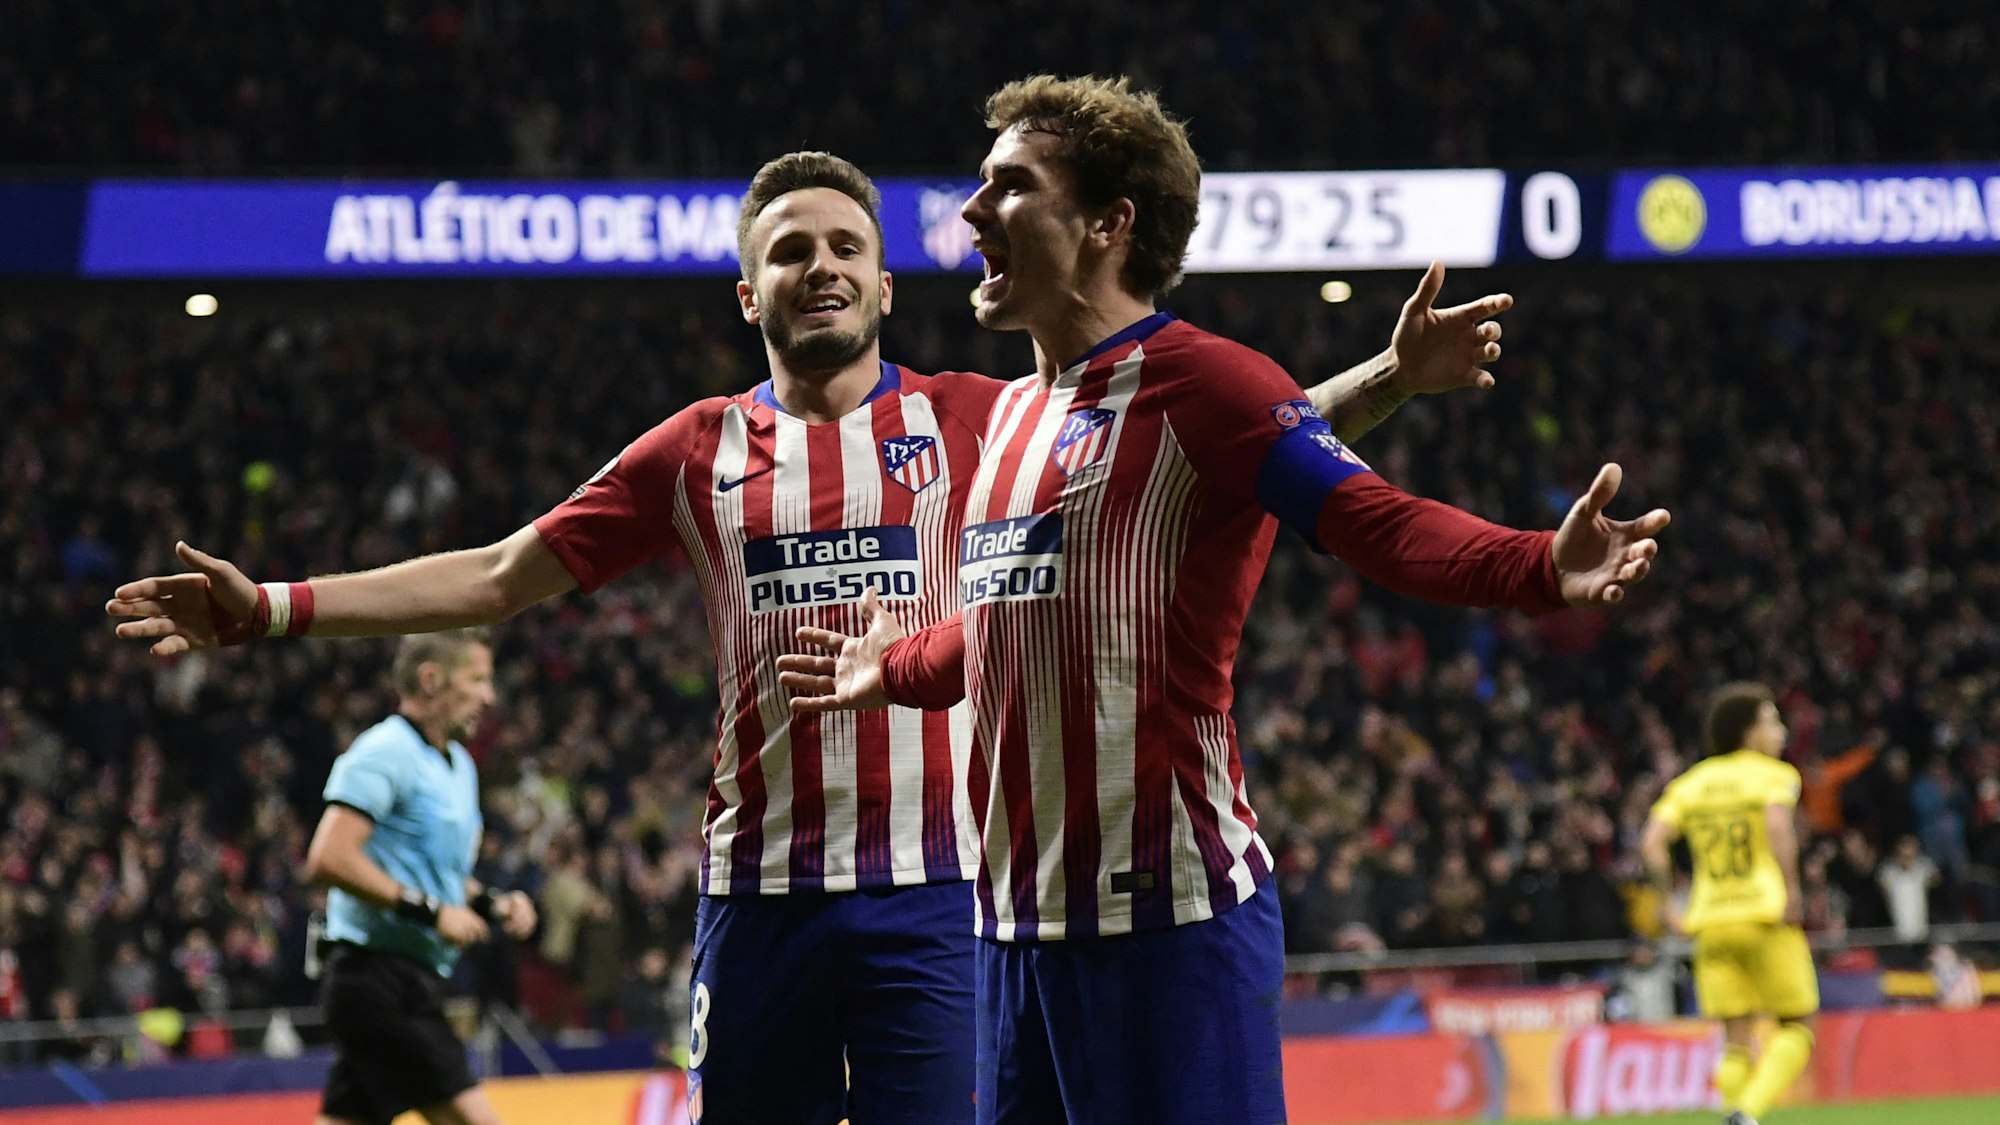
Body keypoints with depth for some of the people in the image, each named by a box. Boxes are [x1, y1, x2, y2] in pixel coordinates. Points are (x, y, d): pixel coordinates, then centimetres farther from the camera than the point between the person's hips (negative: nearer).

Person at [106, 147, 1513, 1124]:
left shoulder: (972, 423, 5)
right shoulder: (699, 452, 10)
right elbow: (502, 575, 12)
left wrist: (1383, 381, -10)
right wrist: (279, 607, 6)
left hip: (935, 880, -2)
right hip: (762, 888, 2)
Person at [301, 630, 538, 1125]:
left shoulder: (458, 765, 20)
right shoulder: (386, 752, -11)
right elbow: (329, 858, -21)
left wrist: (491, 904, 11)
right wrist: (429, 910, -20)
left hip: (414, 979, 10)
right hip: (380, 969, -10)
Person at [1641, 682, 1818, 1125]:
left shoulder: (1691, 783, 13)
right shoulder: (1773, 775, -1)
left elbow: (1652, 843, 1)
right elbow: (1778, 825, -21)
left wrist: (1670, 904, 5)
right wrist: (1791, 890, -17)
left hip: (1711, 923, 5)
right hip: (1767, 918, -5)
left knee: (1737, 1042, 8)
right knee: (1797, 1026, 4)